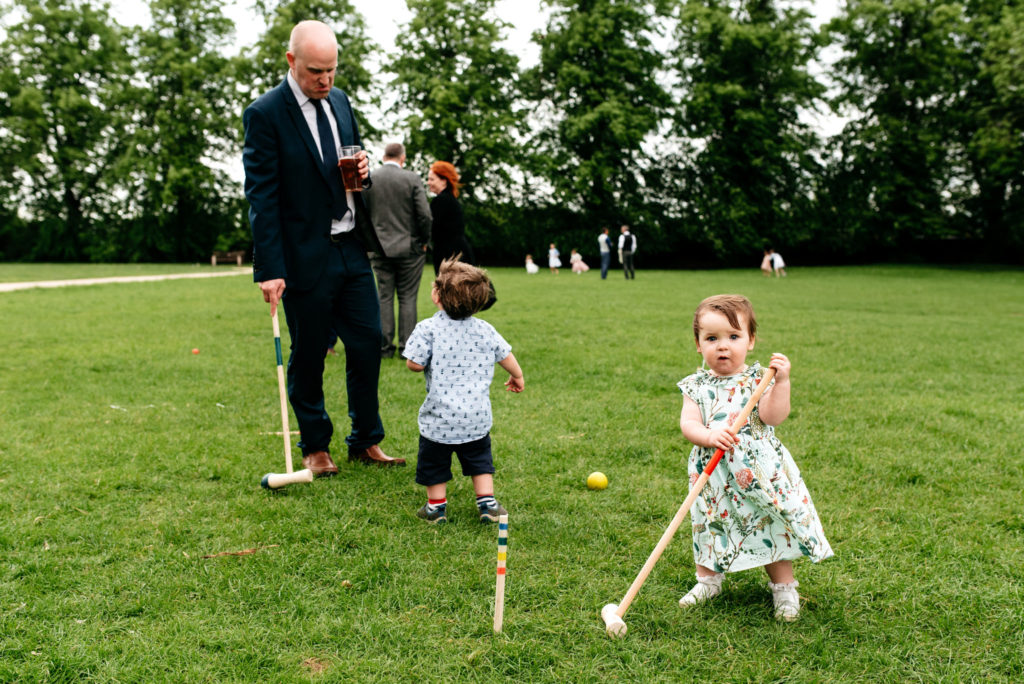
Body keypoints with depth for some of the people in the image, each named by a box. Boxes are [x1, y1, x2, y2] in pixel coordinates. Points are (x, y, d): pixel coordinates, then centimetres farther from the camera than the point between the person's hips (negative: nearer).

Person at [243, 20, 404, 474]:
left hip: (352, 249, 6)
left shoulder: (339, 100, 9)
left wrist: (364, 169, -4)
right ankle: (314, 447, 25)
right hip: (305, 258, -6)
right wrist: (269, 270, -18)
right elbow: (261, 197, -14)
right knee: (308, 357, 7)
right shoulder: (264, 114, -11)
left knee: (368, 344, 8)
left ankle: (365, 441, 23)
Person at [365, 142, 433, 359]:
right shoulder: (412, 179, -6)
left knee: (384, 297, 8)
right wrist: (424, 241, 4)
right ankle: (407, 347, 5)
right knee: (408, 298, 4)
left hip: (379, 249, 2)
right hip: (409, 248, -2)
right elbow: (425, 214, -10)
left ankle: (384, 347, 8)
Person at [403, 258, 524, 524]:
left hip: (439, 417, -3)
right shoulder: (485, 330, 0)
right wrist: (517, 376, 30)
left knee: (434, 462, 15)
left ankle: (436, 506, 24)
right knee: (480, 460, 20)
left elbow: (415, 364, -15)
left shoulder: (428, 329, -13)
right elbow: (507, 358, 10)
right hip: (477, 417, 3)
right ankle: (487, 503, 19)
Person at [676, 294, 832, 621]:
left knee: (772, 524, 7)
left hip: (760, 471, -2)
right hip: (713, 478, 2)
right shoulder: (696, 385, -1)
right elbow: (687, 423, -11)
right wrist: (710, 436, -30)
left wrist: (781, 382, -28)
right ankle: (708, 580, 34)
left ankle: (784, 586, 25)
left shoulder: (758, 380, -5)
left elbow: (773, 416, -18)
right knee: (711, 525, 14)